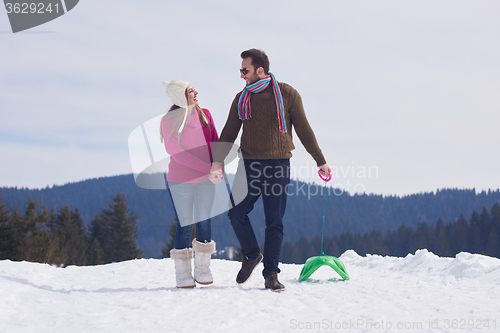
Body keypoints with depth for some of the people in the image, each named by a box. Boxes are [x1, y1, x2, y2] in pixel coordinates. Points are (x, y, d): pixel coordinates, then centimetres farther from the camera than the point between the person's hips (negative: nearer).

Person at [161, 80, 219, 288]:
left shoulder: (204, 114, 5)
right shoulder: (169, 121, -8)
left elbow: (215, 143, 8)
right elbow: (177, 152, -14)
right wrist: (207, 167, -18)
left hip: (206, 180, 3)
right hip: (180, 181, -3)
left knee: (204, 222, 2)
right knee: (185, 225, 0)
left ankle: (202, 269, 12)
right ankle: (183, 274, 8)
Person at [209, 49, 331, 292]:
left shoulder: (287, 94, 1)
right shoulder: (241, 99, 10)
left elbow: (303, 129, 4)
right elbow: (228, 133, 14)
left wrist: (320, 161, 5)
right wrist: (217, 162, 4)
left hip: (278, 165, -3)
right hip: (249, 165, 3)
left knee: (274, 222, -3)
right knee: (236, 213, -6)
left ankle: (271, 274, 4)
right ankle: (251, 255, 19)